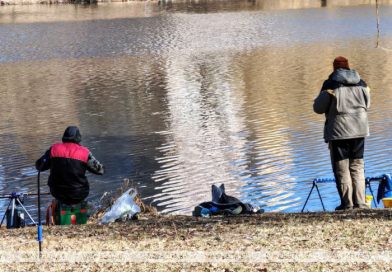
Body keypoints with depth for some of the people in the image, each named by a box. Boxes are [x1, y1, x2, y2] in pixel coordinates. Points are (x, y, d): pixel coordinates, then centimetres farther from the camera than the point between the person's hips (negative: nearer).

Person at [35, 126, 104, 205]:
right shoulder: (84, 153, -9)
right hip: (78, 197, -2)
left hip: (57, 194, 2)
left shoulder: (54, 149, -4)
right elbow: (100, 170, -1)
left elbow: (39, 166, 5)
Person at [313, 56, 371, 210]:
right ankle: (360, 202, 8)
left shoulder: (330, 85, -11)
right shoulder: (361, 84, 5)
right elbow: (367, 105, 16)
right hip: (359, 130, 4)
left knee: (341, 168, 4)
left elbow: (318, 108, -7)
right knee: (357, 167, 12)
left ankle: (347, 203, 2)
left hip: (338, 132, -4)